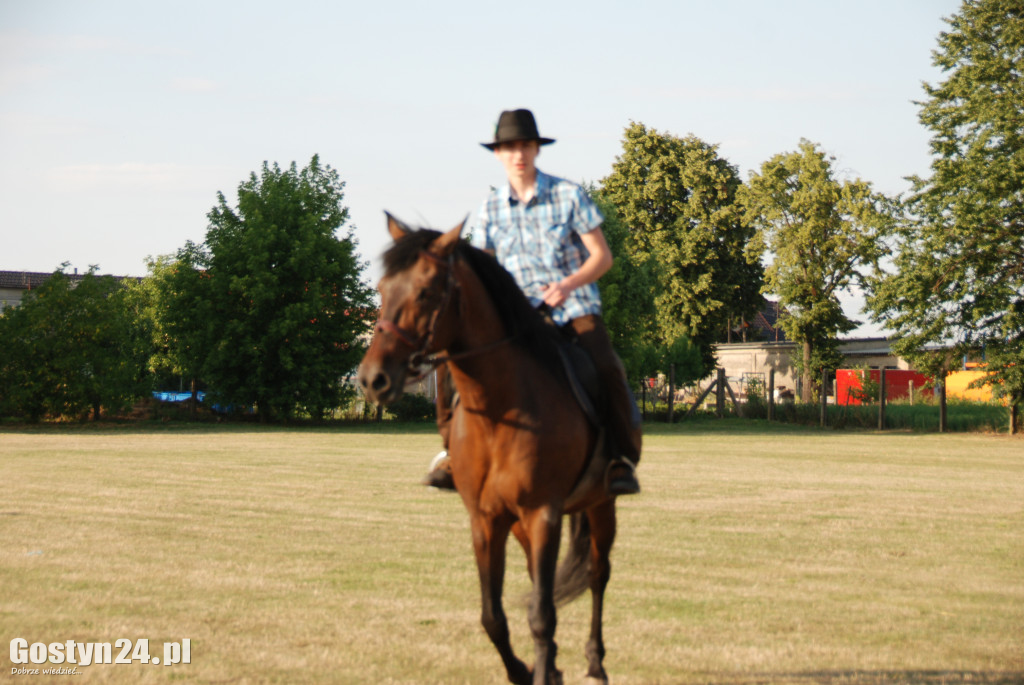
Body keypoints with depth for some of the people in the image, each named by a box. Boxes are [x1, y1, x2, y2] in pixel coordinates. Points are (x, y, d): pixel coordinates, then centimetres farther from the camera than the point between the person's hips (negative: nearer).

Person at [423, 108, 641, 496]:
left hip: (574, 306, -3)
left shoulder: (568, 195, -1)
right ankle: (453, 448, -7)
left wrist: (568, 284, -19)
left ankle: (623, 459, -15)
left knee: (607, 370, -30)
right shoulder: (491, 209, 7)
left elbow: (602, 256, -2)